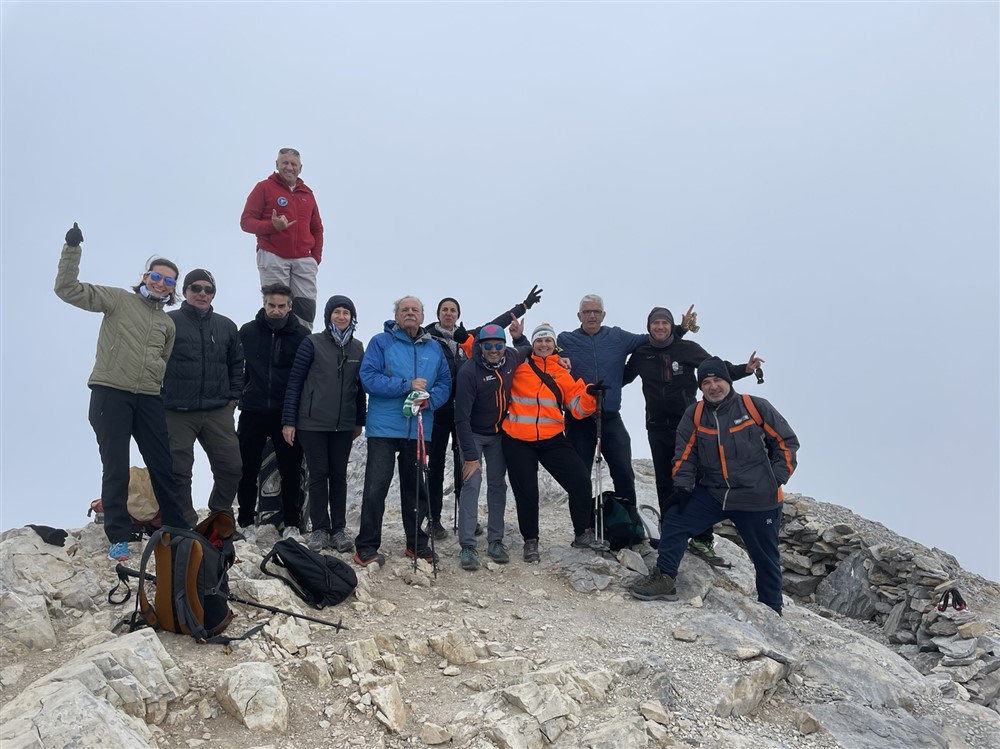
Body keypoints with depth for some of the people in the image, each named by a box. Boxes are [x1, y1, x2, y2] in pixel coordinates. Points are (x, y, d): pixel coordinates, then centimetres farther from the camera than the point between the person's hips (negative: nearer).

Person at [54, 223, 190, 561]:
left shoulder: (168, 325, 16)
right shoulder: (119, 300, 2)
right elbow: (68, 290, -6)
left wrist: (159, 389, 12)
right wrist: (73, 250, -15)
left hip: (149, 399, 4)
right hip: (110, 393, -4)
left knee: (163, 466, 7)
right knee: (116, 468, -1)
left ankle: (177, 529, 18)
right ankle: (119, 537, 10)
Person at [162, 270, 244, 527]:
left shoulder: (227, 327, 11)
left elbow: (236, 365, 17)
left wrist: (233, 397, 8)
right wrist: (159, 398, -2)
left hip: (218, 412, 3)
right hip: (177, 412, -3)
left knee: (231, 467, 2)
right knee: (178, 471, 1)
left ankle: (220, 516, 22)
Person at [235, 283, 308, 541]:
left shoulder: (301, 335, -2)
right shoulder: (247, 332, 1)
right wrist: (236, 394, 4)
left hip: (288, 413, -1)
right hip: (252, 412, 1)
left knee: (290, 471, 6)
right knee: (248, 470, 8)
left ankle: (290, 523, 18)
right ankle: (246, 522, 22)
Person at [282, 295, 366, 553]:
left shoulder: (357, 348, 7)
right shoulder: (313, 343, -4)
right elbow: (294, 382, -5)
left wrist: (359, 421, 12)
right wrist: (289, 421, -8)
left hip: (344, 425, 3)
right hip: (313, 423, -3)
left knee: (339, 475, 7)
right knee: (319, 474, 1)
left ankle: (338, 529, 15)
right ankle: (320, 529, 11)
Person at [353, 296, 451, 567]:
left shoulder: (434, 348, 12)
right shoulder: (381, 342, 0)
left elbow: (445, 383, 10)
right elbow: (368, 377, -11)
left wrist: (429, 399, -11)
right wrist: (407, 386, -17)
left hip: (418, 429, 4)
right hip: (384, 428, -4)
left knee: (415, 487, 13)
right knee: (376, 487, -6)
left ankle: (416, 542, 25)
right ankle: (367, 547, 3)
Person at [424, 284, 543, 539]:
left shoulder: (466, 338, 11)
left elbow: (494, 325, 16)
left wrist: (524, 306, 19)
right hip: (437, 410, -3)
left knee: (465, 465, 6)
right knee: (436, 465, 3)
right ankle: (434, 520, 10)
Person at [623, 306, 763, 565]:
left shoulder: (687, 349, -2)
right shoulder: (641, 354, 4)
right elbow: (622, 378, 18)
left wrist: (745, 369, -12)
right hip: (657, 428, 2)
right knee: (665, 485, 8)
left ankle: (702, 540, 3)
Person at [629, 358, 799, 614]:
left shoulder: (755, 407, -8)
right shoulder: (694, 415, 1)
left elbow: (787, 442, -1)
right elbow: (685, 455, 5)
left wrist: (776, 480, -7)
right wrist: (683, 486, -7)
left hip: (758, 499, -2)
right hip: (711, 494, 2)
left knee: (766, 559, 11)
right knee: (674, 519, -17)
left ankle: (772, 610, 31)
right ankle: (664, 579, -9)